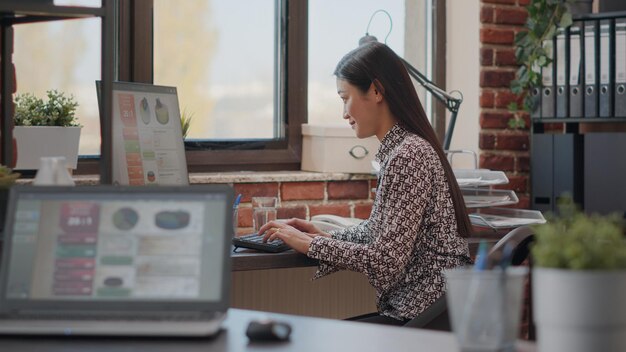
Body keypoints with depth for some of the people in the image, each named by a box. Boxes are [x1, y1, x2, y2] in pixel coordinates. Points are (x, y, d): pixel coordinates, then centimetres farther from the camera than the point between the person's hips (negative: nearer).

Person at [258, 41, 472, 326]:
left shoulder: (408, 157, -18)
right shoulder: (398, 149, 13)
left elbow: (386, 262, -22)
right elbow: (379, 231, 19)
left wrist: (310, 244, -13)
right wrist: (325, 236, 7)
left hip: (426, 317, -9)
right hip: (409, 306, 9)